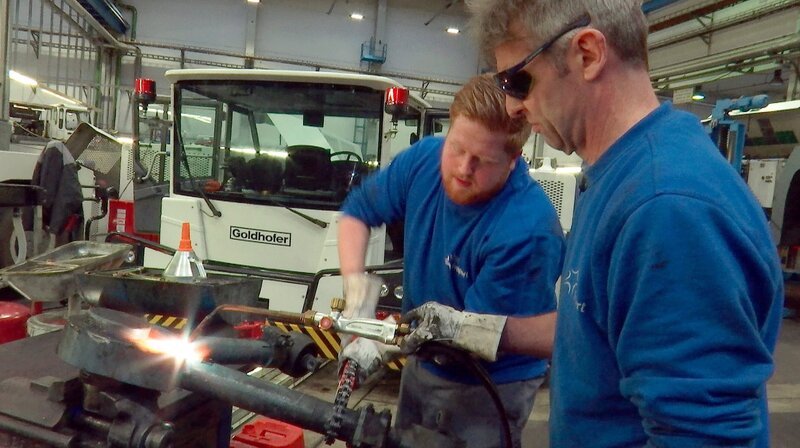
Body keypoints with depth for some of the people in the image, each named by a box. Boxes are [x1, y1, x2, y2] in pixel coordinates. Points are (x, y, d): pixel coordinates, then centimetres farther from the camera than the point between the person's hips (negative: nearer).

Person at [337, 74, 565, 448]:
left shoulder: (527, 229, -33)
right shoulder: (425, 158, -14)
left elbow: (478, 336, -27)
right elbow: (356, 212, -1)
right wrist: (356, 288, -14)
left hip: (487, 388, -6)